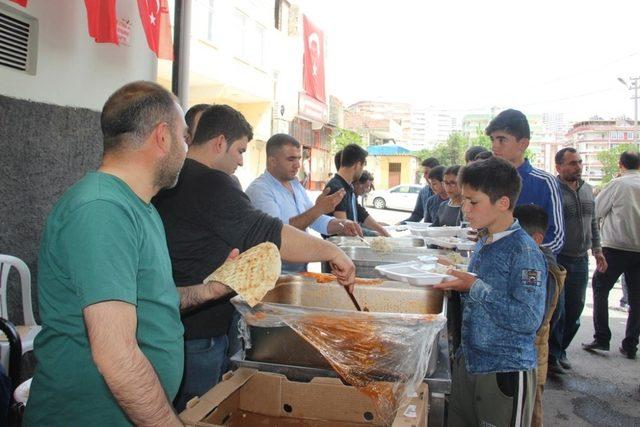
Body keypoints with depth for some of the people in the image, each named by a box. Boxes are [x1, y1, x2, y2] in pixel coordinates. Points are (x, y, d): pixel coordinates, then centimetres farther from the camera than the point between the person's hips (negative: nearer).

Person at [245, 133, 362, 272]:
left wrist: (342, 225, -4)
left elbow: (315, 220, 16)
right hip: (278, 271, -8)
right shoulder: (259, 189, -13)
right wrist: (318, 209, -25)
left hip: (301, 268, 8)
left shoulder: (295, 184, 15)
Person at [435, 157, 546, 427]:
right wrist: (457, 281, 0)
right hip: (469, 361, 8)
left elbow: (528, 319, -25)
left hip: (506, 371, -8)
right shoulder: (483, 244, 5)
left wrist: (475, 288, -23)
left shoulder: (523, 250, -19)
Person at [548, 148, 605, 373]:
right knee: (556, 309, -2)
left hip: (580, 260, 7)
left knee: (575, 308, 12)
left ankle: (560, 349, 27)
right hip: (557, 259, -7)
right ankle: (552, 354, 12)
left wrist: (596, 248, 16)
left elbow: (593, 222, 20)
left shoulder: (587, 190, 11)